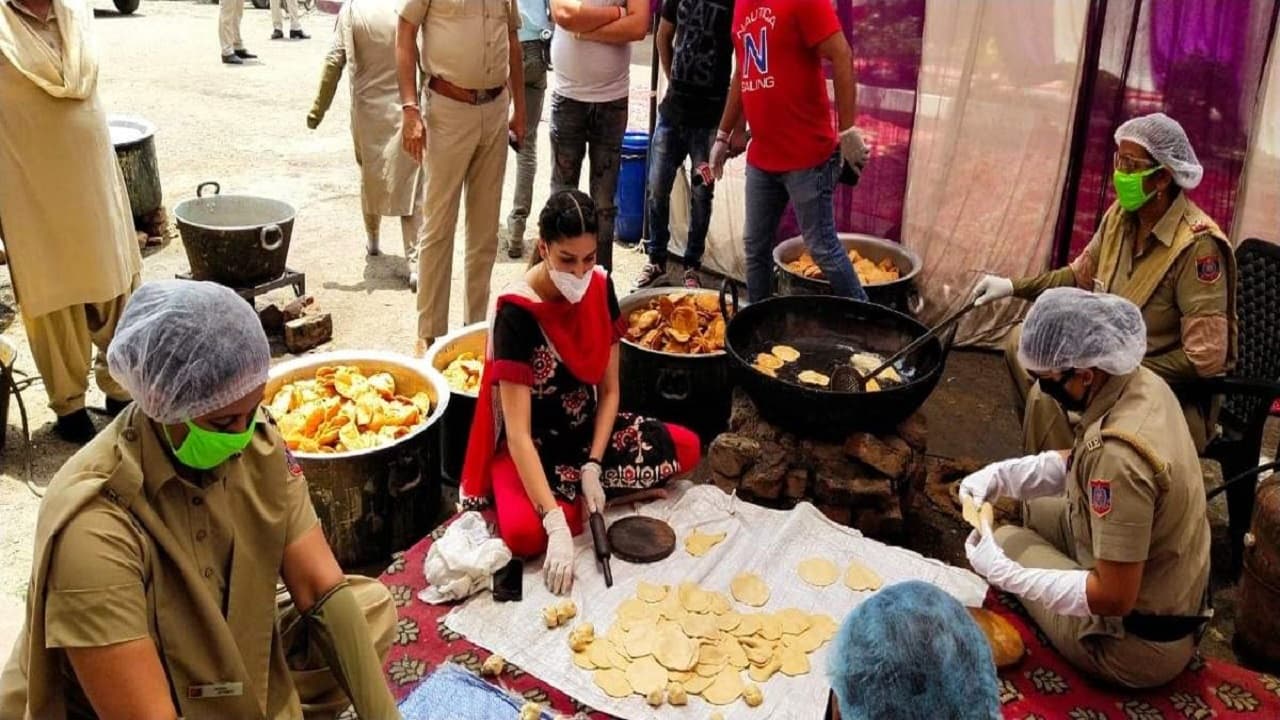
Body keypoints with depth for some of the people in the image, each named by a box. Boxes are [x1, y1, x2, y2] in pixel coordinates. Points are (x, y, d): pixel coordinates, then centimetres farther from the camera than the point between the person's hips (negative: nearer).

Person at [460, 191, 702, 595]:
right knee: (524, 533, -32)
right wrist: (557, 525, -36)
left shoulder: (600, 288, -9)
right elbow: (518, 433, -29)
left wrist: (592, 466, -16)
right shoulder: (516, 313, -26)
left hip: (587, 430, 6)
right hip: (533, 446, -5)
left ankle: (583, 493, -2)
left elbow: (609, 389, -2)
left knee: (687, 448, -9)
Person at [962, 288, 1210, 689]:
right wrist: (999, 475, -2)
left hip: (1140, 645, -8)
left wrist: (1005, 574, -22)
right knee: (1038, 506, 21)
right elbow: (1077, 463, 10)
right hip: (1178, 603, 8)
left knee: (1006, 540, 8)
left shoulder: (1119, 454, -35)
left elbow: (1114, 597, -29)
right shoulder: (1142, 383, -9)